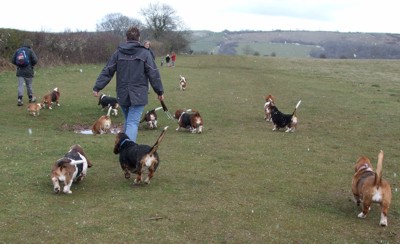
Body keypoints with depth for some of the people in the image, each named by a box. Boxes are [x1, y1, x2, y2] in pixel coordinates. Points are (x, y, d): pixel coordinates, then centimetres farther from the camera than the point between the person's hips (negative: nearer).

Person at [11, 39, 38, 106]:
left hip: (19, 71, 3)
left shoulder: (18, 50, 5)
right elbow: (35, 60, -13)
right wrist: (32, 65, 7)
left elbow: (13, 60, 5)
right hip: (28, 71, -3)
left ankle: (19, 99, -10)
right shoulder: (30, 51, -6)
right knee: (29, 85, 11)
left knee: (20, 85, 1)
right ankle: (31, 98, 24)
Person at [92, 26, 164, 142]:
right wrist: (160, 91, 5)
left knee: (128, 121, 20)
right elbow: (153, 74, -3)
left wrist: (97, 87, 8)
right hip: (138, 95, -4)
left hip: (122, 95, 4)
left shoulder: (118, 52, 4)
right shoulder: (145, 53, -5)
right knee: (133, 123, -8)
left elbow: (107, 72, 3)